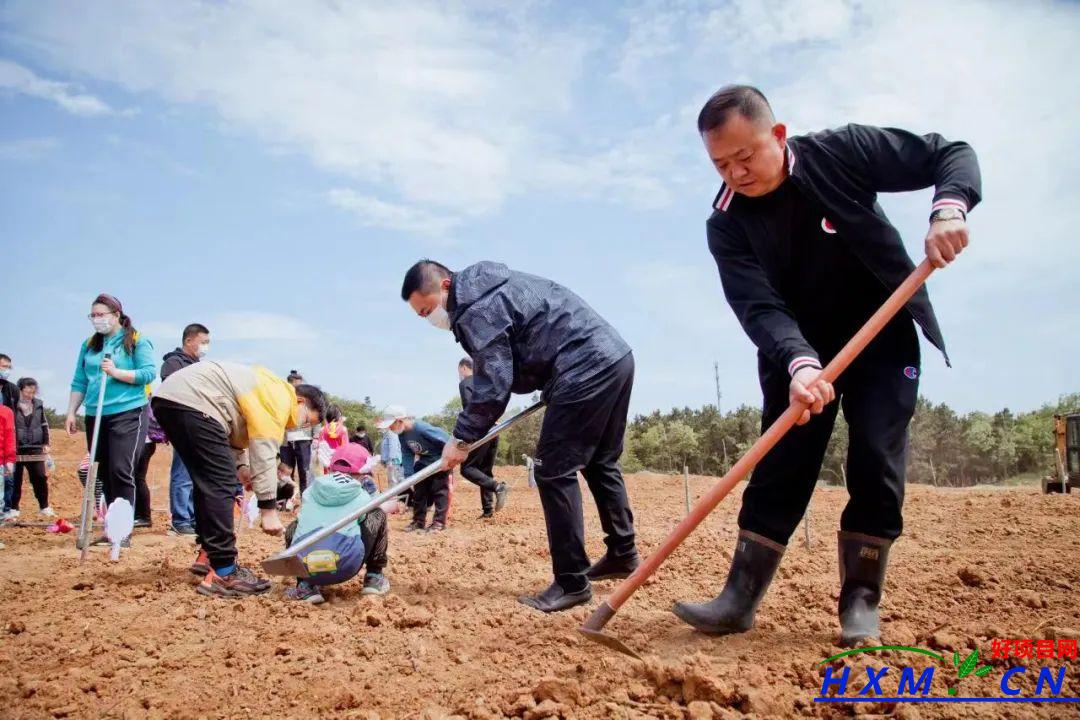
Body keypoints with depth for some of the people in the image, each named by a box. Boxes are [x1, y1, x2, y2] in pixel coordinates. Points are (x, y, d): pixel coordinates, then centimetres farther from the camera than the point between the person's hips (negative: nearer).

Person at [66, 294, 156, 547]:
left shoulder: (137, 341, -1)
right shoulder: (89, 345, 14)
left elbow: (149, 373, -10)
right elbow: (79, 382, 14)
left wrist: (116, 372, -18)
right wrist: (71, 412, 7)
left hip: (128, 414, -6)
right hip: (95, 416, 6)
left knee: (121, 470, -13)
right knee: (104, 474, 9)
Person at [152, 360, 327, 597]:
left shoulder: (267, 391, 24)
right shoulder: (278, 400, -6)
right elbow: (264, 454, -12)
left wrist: (240, 465, 13)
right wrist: (268, 509, -11)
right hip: (190, 402, -11)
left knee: (208, 483, 18)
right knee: (221, 485, -11)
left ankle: (207, 555, 24)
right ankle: (222, 574, -12)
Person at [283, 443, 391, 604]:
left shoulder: (310, 490, 23)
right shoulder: (363, 496, 18)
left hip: (305, 566, 2)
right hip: (346, 567, -2)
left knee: (294, 528, 36)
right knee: (378, 515, 21)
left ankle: (306, 586, 18)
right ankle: (374, 577, 22)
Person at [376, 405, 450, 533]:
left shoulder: (422, 428, -34)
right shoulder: (402, 434, -9)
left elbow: (447, 440, -28)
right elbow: (407, 455, 3)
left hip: (440, 462, -8)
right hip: (423, 463, 8)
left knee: (439, 491, -4)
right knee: (418, 492, 10)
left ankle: (439, 522, 4)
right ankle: (418, 521, 21)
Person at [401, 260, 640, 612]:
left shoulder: (477, 309, -13)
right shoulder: (486, 286, 18)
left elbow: (493, 384, -17)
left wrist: (463, 438, -10)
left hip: (586, 370, -11)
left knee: (554, 471, -7)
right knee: (601, 463, 21)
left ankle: (572, 583, -3)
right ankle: (623, 554, 33)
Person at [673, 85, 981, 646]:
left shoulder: (842, 152, -16)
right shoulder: (728, 224, -14)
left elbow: (951, 154, -9)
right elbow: (758, 306, -26)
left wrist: (949, 207, -31)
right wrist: (798, 363, -44)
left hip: (884, 340, 0)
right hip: (797, 353, 1)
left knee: (876, 463, -8)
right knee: (779, 468, -4)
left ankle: (860, 600, 4)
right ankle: (740, 598, 1)